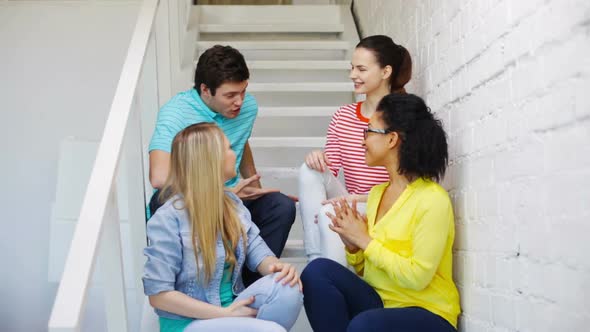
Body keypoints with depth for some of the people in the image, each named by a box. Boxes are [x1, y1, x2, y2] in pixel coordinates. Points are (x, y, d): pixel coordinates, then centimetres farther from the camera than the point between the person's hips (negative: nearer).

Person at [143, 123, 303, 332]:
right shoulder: (168, 219, -16)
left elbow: (257, 251, 5)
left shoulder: (231, 202, 8)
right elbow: (158, 294, -17)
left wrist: (276, 267, -21)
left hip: (232, 308, 7)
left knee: (286, 288, -23)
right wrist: (224, 313, -19)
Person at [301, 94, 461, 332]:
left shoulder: (433, 199, -14)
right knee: (318, 271, -18)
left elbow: (416, 277, -21)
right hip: (378, 303, 7)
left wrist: (364, 240, -13)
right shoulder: (376, 193, 9)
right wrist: (351, 245, -7)